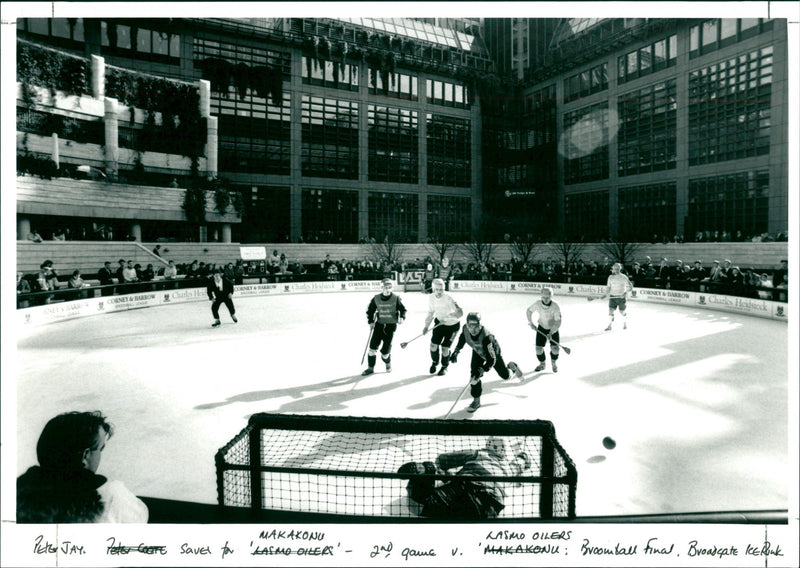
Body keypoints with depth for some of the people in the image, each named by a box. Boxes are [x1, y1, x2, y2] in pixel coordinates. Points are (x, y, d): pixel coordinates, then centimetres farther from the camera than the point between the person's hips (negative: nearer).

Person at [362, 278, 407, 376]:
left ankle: (388, 363, 29)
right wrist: (370, 321, 0)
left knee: (386, 349, -3)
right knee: (373, 345, -4)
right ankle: (370, 368, 9)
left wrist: (401, 317, -19)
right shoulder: (376, 299, -2)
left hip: (391, 325, -2)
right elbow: (370, 310, 10)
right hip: (379, 324, 2)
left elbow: (403, 309, 0)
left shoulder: (396, 298, -7)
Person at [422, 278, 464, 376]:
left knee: (445, 348, -4)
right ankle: (434, 362, 32)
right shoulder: (431, 298, -10)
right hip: (439, 323, 5)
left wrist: (448, 316, -46)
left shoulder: (448, 298, -29)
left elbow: (460, 312, -33)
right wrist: (426, 326, -1)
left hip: (452, 325, -5)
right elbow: (431, 313, 4)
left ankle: (444, 367, 26)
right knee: (433, 344, 1)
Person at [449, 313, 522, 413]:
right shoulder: (465, 329, -30)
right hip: (478, 352, 4)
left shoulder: (486, 337, -46)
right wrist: (456, 352, -6)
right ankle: (476, 401, 0)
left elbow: (491, 360, -42)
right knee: (474, 372, -15)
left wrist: (481, 371, -49)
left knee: (505, 376, 15)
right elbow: (462, 338, -3)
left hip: (493, 352, -4)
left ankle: (511, 366, 51)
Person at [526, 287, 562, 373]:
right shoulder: (537, 304, -19)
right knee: (539, 347, -5)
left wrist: (551, 333, -38)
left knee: (555, 348, -11)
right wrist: (531, 323, -8)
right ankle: (542, 364, 23)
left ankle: (553, 363, 21)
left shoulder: (555, 307, -28)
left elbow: (558, 322, -28)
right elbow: (529, 310, 1)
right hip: (541, 328, 2)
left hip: (553, 329, -2)